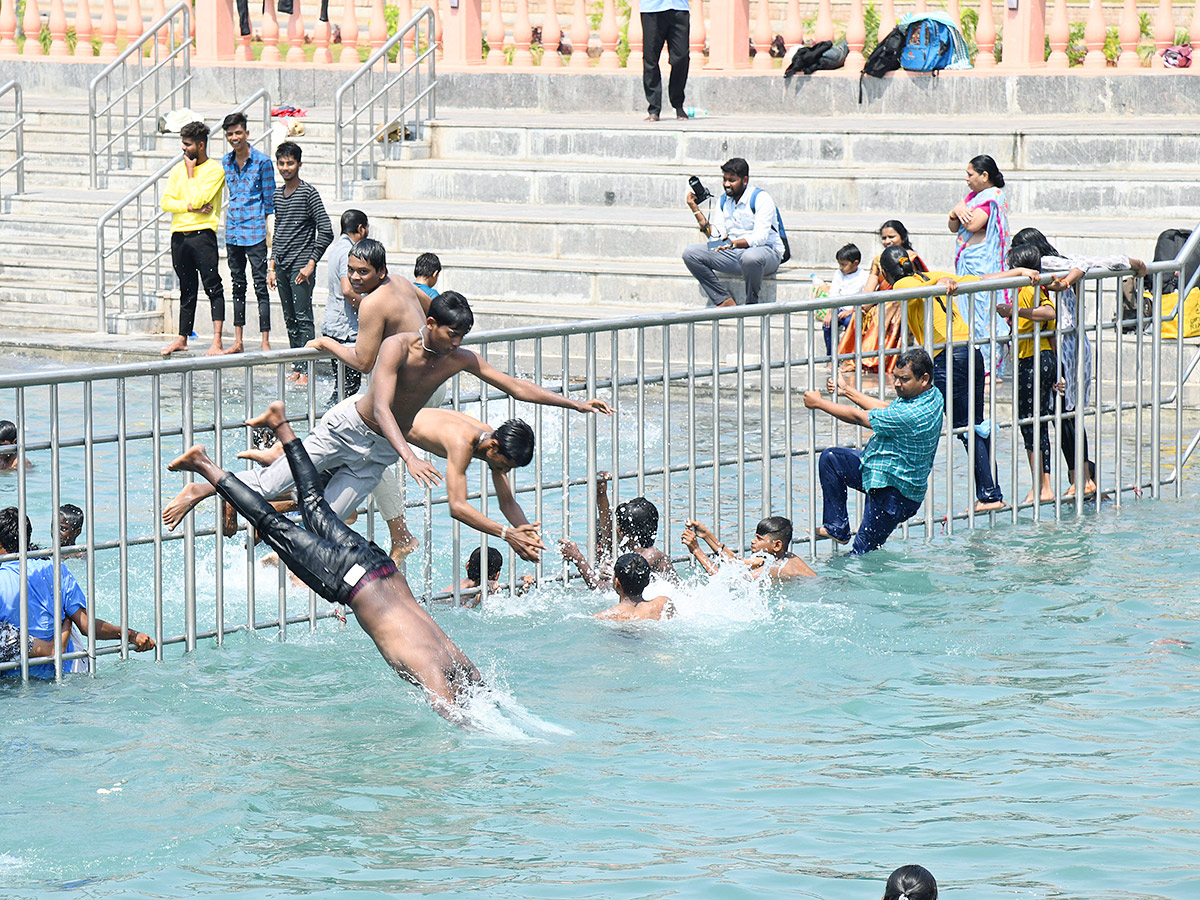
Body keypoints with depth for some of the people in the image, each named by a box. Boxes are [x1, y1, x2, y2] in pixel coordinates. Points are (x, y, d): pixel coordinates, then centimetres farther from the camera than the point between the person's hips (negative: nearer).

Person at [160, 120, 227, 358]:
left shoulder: (215, 169, -3)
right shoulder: (178, 169, 14)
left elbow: (197, 199, -15)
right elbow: (165, 202, 4)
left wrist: (191, 172, -5)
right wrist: (190, 207, -9)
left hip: (202, 233, -6)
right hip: (179, 234, 6)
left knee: (213, 286, -10)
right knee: (187, 290, 13)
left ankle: (217, 341, -16)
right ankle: (182, 338, 20)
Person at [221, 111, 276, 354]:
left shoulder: (262, 161, -6)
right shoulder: (226, 162, 10)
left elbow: (269, 199, -4)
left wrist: (268, 230, -9)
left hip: (255, 232, -6)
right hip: (233, 231, 6)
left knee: (260, 286, -6)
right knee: (237, 286, 11)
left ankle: (265, 342, -6)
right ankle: (238, 341, 15)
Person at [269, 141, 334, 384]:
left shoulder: (308, 193, -7)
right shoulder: (278, 194, 14)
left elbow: (326, 231, -11)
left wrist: (311, 264, -14)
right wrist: (272, 265, 15)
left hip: (301, 264, -7)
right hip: (282, 264, 7)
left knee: (303, 318, -9)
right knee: (290, 320, 8)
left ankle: (305, 371, -11)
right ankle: (297, 369, 11)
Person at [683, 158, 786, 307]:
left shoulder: (761, 198, -11)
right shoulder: (723, 201, 10)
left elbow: (760, 237, -21)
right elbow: (715, 235, 1)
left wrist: (734, 243, -35)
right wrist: (696, 210, -6)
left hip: (766, 251, -6)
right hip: (734, 254, 6)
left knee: (750, 257, -44)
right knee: (690, 253, -11)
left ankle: (751, 303, -18)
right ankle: (724, 301, -15)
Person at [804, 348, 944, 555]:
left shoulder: (914, 415, -33)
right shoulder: (932, 396, -2)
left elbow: (858, 417, -22)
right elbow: (887, 409, 15)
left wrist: (818, 402, -9)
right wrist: (847, 391, 18)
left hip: (895, 491, -10)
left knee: (861, 554, -3)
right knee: (830, 458, 6)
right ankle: (836, 528, 10)